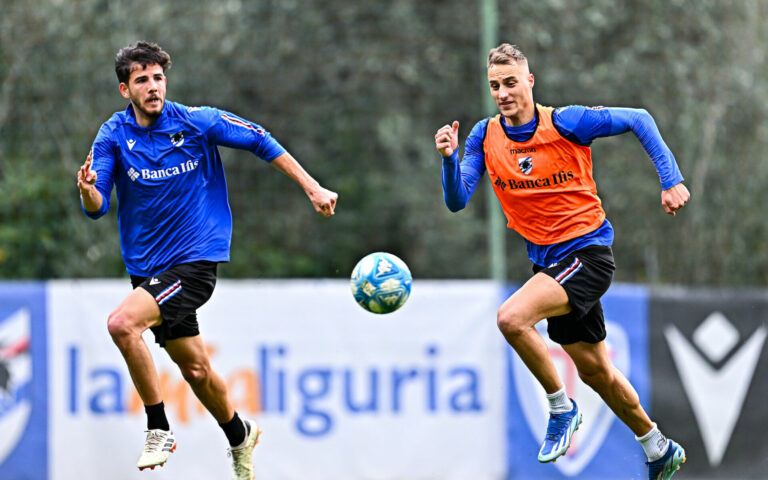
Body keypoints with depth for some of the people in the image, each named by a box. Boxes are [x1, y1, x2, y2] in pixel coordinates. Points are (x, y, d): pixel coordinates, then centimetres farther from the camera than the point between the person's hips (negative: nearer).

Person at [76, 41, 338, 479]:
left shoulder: (198, 122, -9)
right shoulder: (113, 136, -3)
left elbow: (260, 141, 3)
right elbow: (98, 208, -9)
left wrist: (312, 187, 2)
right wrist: (88, 191, -33)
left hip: (195, 260, -4)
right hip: (148, 269, 4)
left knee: (123, 323, -26)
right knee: (194, 368, 14)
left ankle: (159, 428, -14)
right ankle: (239, 435, 41)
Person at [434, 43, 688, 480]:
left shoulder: (565, 123, -13)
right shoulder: (485, 137, 1)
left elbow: (638, 120, -3)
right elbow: (457, 201, -5)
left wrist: (671, 180, -9)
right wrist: (450, 159, -23)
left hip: (588, 252, -6)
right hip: (547, 260, 6)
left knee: (512, 318, -28)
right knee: (594, 370, 14)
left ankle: (562, 408, -7)